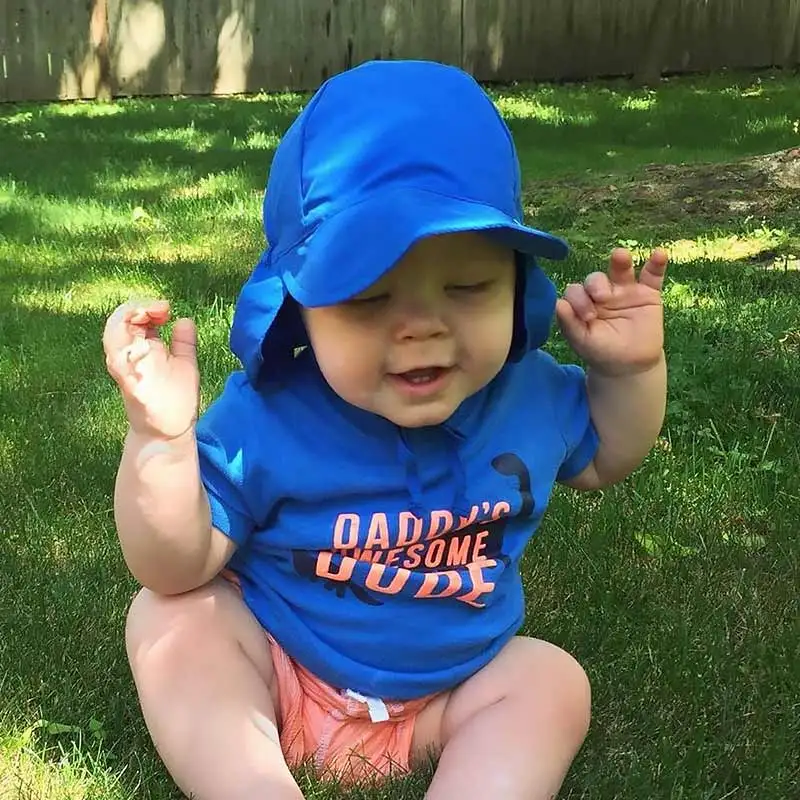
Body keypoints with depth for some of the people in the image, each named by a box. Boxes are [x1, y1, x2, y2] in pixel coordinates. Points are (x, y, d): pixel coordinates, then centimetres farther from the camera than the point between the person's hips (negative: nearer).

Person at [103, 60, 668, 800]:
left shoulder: (528, 394, -12)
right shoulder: (265, 418, -23)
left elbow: (602, 460, 11)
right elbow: (174, 569, -21)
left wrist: (632, 370, -8)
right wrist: (159, 439, -38)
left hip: (451, 694, 3)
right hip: (273, 675, -2)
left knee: (553, 682, -17)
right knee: (171, 619, -21)